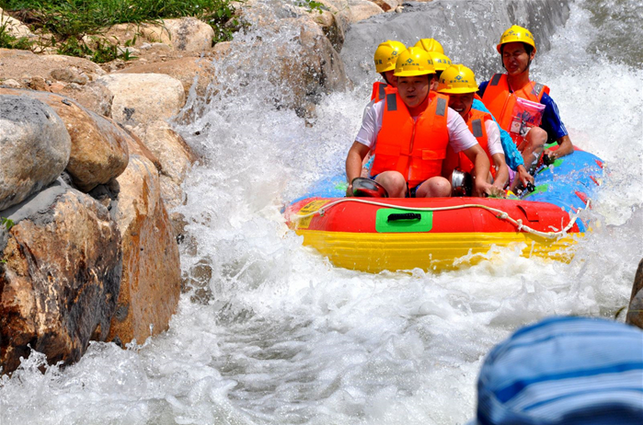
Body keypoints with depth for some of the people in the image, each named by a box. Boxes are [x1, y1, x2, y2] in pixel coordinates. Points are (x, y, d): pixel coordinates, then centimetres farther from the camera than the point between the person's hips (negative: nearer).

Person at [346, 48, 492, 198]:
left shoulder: (447, 116, 4)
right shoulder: (379, 111, 3)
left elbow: (478, 154, 5)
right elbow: (356, 152, 3)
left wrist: (480, 180, -17)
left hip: (423, 191, 1)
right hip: (382, 189, -1)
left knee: (441, 186, -31)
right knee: (394, 180, -34)